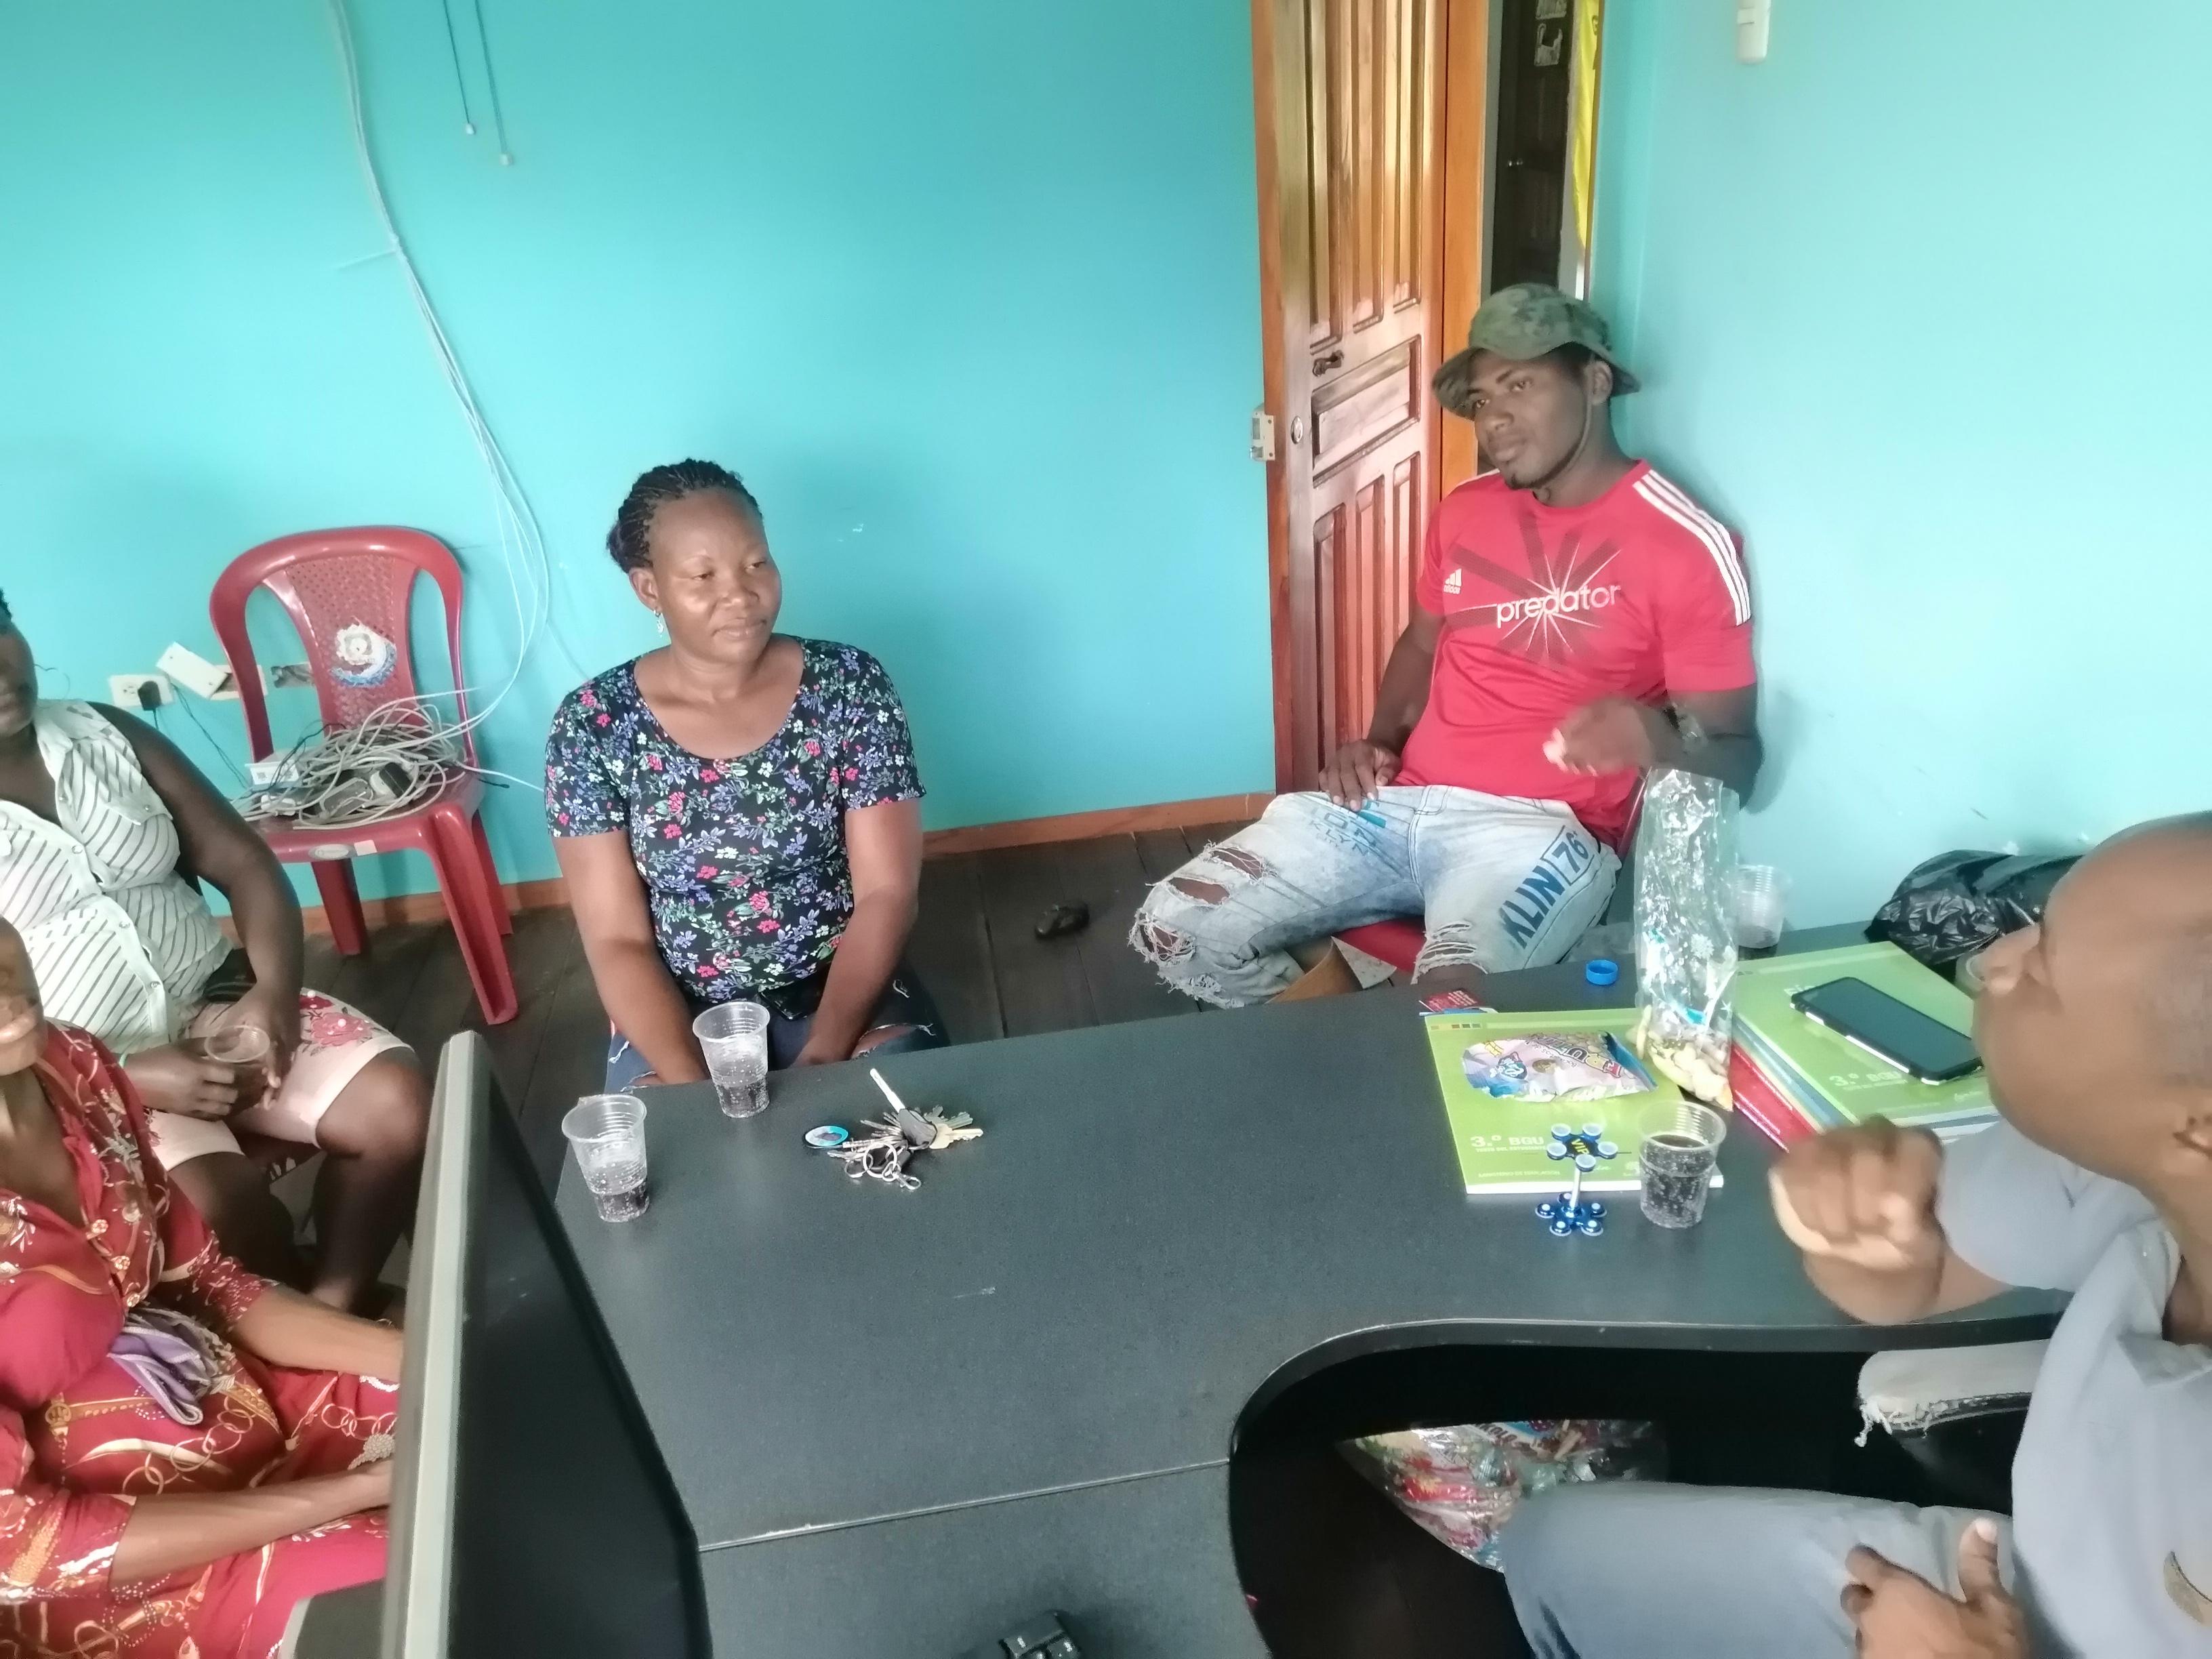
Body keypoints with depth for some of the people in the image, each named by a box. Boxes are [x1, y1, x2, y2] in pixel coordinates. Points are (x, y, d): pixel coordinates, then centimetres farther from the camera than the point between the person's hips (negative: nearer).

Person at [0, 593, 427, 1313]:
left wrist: (273, 988, -13)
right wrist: (131, 1079, -22)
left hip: (217, 1007, 5)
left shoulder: (108, 734, 5)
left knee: (399, 1105, -16)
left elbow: (245, 864, 5)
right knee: (222, 1206, -28)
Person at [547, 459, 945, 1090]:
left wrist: (824, 1057, -21)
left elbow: (887, 894, -9)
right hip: (682, 1010, 0)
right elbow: (618, 943, -8)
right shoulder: (593, 726, -8)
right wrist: (699, 1089, -22)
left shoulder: (849, 684, -8)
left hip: (846, 989, 0)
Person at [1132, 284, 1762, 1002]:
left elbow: (1735, 757, -6)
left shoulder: (1685, 544, -7)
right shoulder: (1464, 511, 13)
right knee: (1173, 929, -7)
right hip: (1396, 800, 6)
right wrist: (1379, 741, 10)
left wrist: (1663, 742, -29)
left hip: (1538, 829, -6)